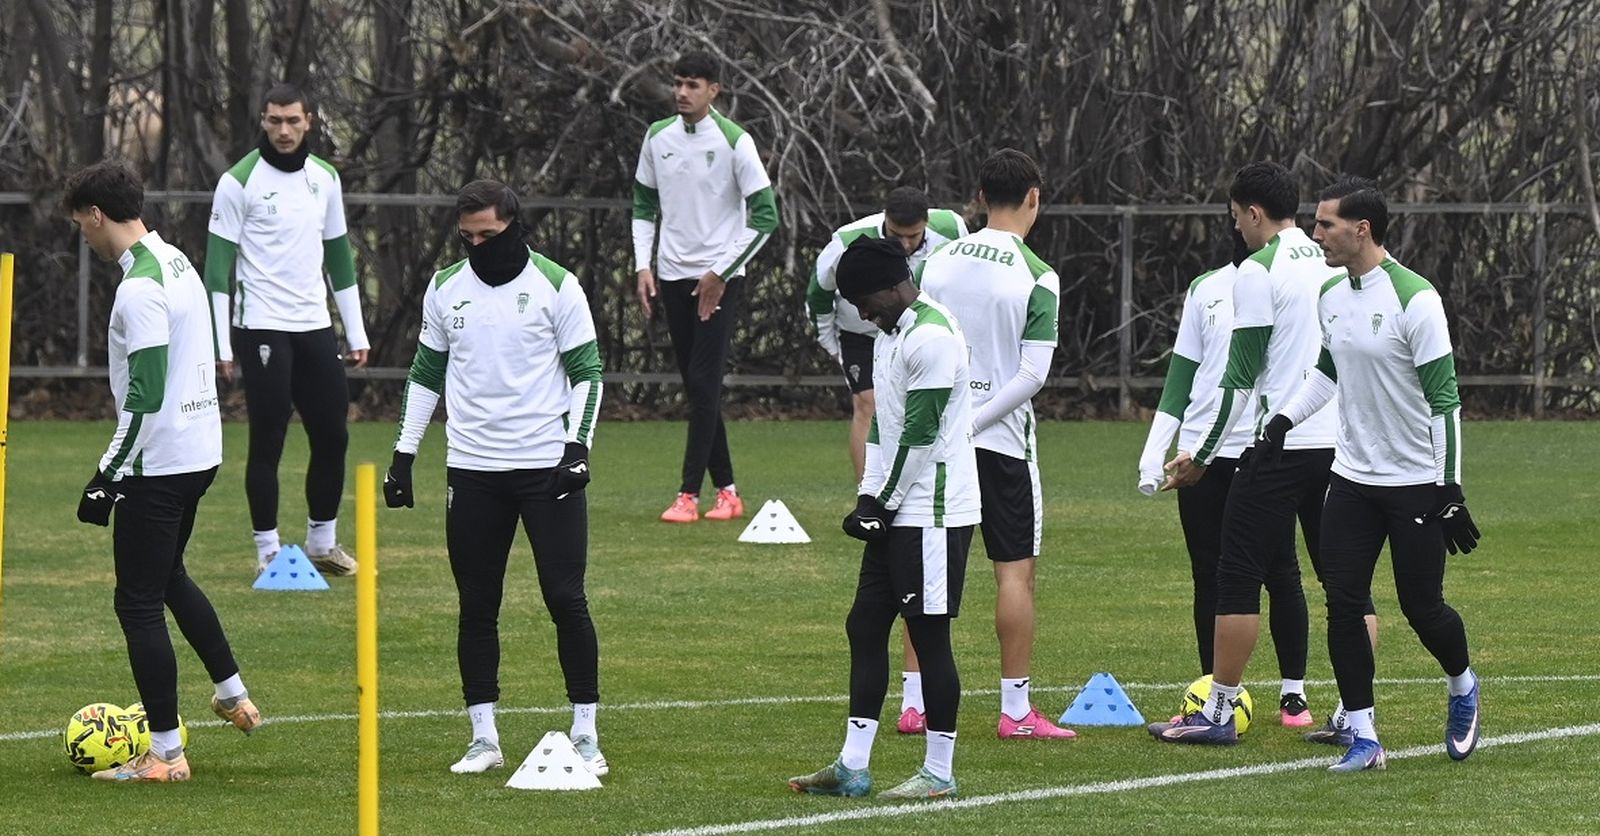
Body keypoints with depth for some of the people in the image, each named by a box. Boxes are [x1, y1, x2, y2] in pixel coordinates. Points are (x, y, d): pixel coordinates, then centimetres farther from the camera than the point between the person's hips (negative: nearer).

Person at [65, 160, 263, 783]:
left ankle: (165, 754, 0)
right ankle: (233, 696, 34)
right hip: (201, 452, 10)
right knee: (168, 576, 28)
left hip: (156, 465, -10)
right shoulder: (178, 262, 10)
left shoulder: (139, 287, -20)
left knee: (139, 604, -2)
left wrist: (109, 475, -19)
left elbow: (144, 394, -24)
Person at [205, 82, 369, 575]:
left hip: (315, 326, 6)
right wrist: (221, 344, -12)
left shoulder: (325, 178, 10)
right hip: (261, 328, -6)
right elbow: (218, 263, -7)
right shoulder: (239, 181, -7)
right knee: (267, 441, -4)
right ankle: (268, 550, 4)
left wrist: (357, 334, 15)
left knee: (332, 436, 6)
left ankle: (322, 542, 19)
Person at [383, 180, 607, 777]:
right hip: (472, 469, 3)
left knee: (566, 599, -5)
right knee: (476, 606, 4)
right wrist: (404, 454, 11)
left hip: (546, 465, -3)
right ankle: (484, 740, 10)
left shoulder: (555, 286, -4)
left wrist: (577, 446, -12)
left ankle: (585, 737, 3)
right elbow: (426, 372, 16)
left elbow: (586, 371, -1)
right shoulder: (446, 289, 7)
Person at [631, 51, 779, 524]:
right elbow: (644, 205, 17)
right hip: (672, 275, 5)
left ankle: (689, 494, -11)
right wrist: (643, 266, 5)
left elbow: (764, 215, -9)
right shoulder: (658, 138, 6)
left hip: (719, 279, -5)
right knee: (695, 386, 6)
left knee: (703, 382, -11)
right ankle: (726, 490, 12)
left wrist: (720, 273, -11)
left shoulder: (734, 142, -10)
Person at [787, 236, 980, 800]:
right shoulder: (889, 336, 16)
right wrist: (868, 501, 8)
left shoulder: (933, 338, -16)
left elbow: (918, 436, -18)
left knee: (929, 634, -5)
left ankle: (940, 772, 2)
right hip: (896, 513, 10)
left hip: (932, 514, -10)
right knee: (865, 625, 9)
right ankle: (853, 765, 12)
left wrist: (881, 505, -11)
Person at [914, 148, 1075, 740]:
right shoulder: (1036, 278, -8)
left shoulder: (938, 262, 4)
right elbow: (1033, 373, -14)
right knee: (1015, 571, 1)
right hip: (1002, 441, -4)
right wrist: (977, 421, -10)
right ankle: (1016, 710, 0)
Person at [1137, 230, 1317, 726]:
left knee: (1280, 574, -1)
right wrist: (1154, 452, 7)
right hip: (1205, 456, 3)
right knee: (1210, 577, 5)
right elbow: (1182, 373, 14)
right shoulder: (1206, 290, 12)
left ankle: (1293, 692, 9)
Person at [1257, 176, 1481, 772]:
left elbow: (1443, 398, -15)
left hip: (1415, 481, -6)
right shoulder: (1331, 296, 5)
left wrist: (1450, 492, -16)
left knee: (1422, 608, 0)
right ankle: (1363, 738, 2)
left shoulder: (1414, 299, -16)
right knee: (1343, 605, -4)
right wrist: (1287, 417, 9)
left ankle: (1463, 689, 31)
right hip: (1352, 477, 6)